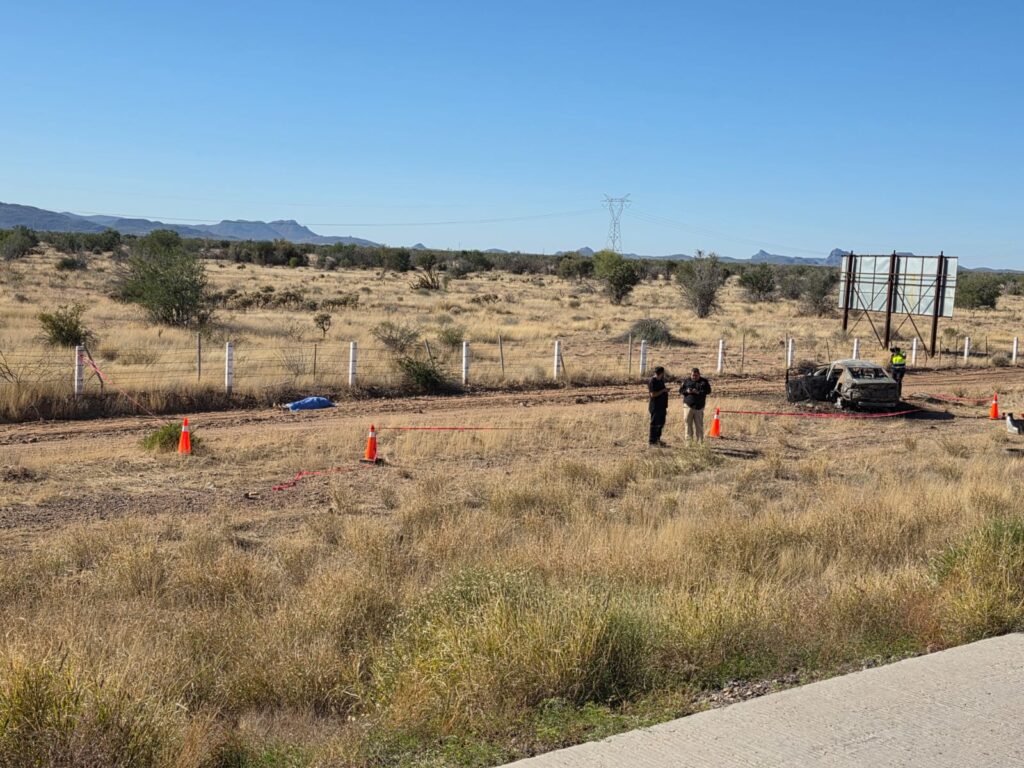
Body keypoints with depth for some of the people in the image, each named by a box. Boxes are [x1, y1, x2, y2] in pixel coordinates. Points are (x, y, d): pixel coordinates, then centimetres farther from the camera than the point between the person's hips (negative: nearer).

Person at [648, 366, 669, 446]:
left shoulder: (660, 381, 14)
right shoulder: (653, 382, -15)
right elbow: (653, 394, -21)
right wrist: (663, 390, -21)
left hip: (661, 406, 9)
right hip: (655, 407, -9)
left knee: (661, 423, 13)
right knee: (655, 424, -4)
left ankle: (657, 439, 23)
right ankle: (652, 440, 2)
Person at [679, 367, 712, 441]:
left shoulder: (704, 381, 6)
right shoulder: (687, 381, 10)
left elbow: (708, 391, -2)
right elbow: (680, 390, 11)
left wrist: (699, 392, -16)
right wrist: (686, 391, -11)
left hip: (699, 406, -1)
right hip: (688, 405, 1)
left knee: (699, 424, 2)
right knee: (688, 422, -3)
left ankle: (699, 440, 9)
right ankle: (688, 439, 3)